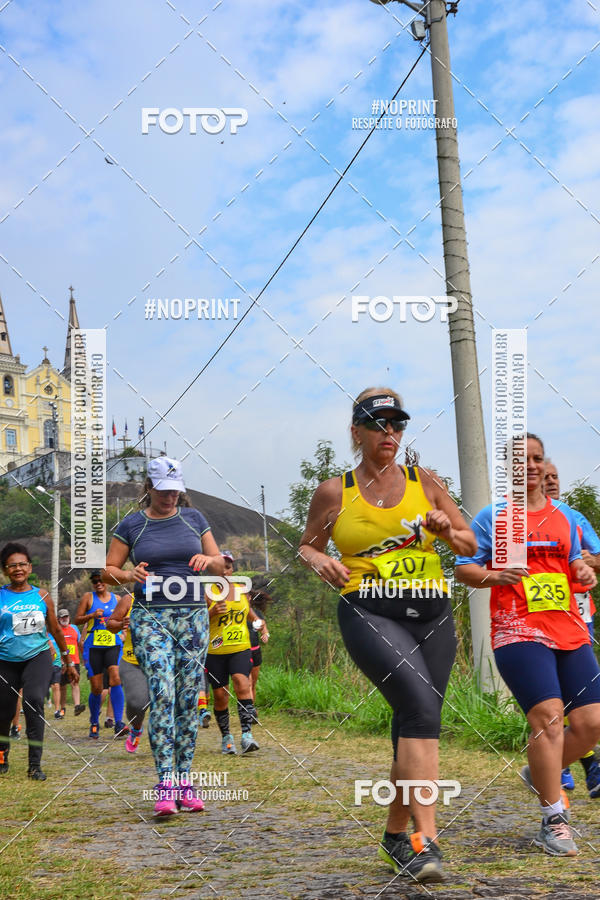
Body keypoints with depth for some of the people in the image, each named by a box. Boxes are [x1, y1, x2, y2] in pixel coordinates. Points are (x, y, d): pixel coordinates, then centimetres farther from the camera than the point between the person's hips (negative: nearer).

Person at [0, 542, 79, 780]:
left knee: (34, 701, -21)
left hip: (38, 656, 0)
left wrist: (68, 662, 18)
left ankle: (35, 765, -15)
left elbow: (55, 630, 14)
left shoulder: (41, 596, 5)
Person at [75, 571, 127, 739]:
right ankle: (94, 723, 23)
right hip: (93, 645, -1)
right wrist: (92, 615, -14)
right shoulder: (88, 597, 6)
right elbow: (77, 620, 3)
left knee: (115, 678, -21)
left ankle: (119, 723, -22)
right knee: (96, 688, 0)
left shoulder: (116, 599, 12)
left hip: (113, 644, 1)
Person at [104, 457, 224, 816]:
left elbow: (221, 566, 14)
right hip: (151, 618, -2)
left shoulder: (194, 518, 10)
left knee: (189, 700, 2)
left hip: (193, 616, 3)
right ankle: (165, 786, -15)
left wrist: (208, 560, -8)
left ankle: (184, 782, 11)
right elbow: (108, 570, 7)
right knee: (163, 694, -16)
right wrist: (129, 575, -13)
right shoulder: (131, 525, 4)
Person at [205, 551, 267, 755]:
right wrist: (212, 611, -21)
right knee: (220, 695, 2)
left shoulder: (242, 590, 10)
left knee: (242, 684, -22)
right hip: (215, 652, -1)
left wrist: (262, 626, 12)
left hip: (241, 649, 1)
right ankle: (226, 737, 21)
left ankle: (246, 735, -26)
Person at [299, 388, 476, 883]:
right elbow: (307, 545, 17)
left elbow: (471, 544, 15)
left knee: (415, 721, 7)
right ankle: (426, 838, -25)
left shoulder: (425, 482, 10)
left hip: (432, 615, 4)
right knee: (421, 705, -25)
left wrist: (449, 532, -7)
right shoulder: (334, 492, 5)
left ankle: (396, 833, 27)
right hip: (369, 614, -4)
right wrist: (319, 560, -6)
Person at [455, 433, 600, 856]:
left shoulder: (565, 515, 17)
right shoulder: (492, 516, 3)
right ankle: (554, 821, -4)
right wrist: (495, 576, -16)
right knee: (548, 717, -17)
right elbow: (464, 568, 3)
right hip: (519, 631, -5)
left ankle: (540, 774, 28)